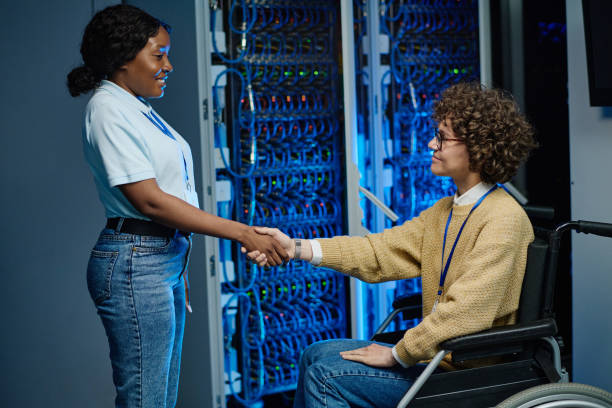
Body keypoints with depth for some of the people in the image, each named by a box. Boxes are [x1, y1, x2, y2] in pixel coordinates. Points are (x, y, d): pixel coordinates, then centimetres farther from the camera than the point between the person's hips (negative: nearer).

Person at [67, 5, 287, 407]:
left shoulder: (139, 109, 14)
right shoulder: (108, 110, -12)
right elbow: (149, 200, -18)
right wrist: (243, 233, -18)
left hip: (167, 259, 9)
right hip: (136, 263, -9)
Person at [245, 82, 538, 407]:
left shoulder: (504, 219, -19)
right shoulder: (444, 211, 12)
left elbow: (466, 311, -27)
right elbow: (380, 252, 5)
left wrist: (396, 354, -19)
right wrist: (296, 248, -5)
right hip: (437, 354, 9)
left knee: (326, 373, -12)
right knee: (317, 354, 11)